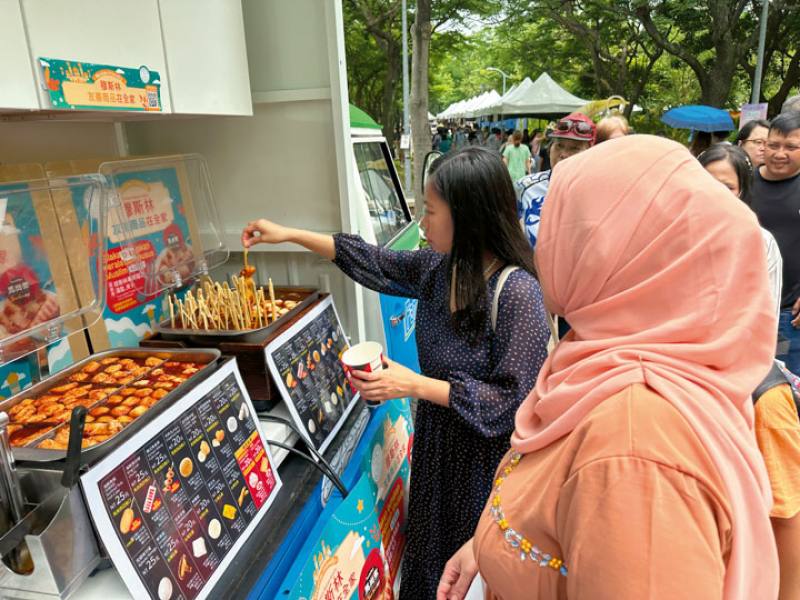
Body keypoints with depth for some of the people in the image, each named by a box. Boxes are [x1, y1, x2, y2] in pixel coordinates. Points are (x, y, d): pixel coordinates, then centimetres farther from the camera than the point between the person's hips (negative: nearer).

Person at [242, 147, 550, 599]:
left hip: (485, 455, -6)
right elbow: (377, 263, 6)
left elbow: (514, 400, -24)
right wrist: (289, 235, 9)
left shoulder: (517, 294, -27)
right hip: (436, 441, 6)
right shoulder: (440, 266, -6)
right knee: (431, 558, 25)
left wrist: (416, 385, -26)